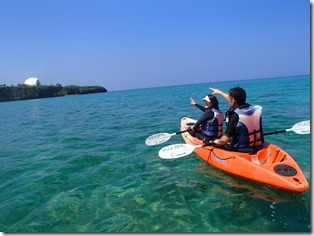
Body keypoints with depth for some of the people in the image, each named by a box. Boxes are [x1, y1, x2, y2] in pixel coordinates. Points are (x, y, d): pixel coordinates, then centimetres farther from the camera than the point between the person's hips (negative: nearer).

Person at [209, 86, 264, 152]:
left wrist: (217, 141, 0)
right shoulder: (252, 108, -2)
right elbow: (232, 101, 17)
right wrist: (219, 92, 30)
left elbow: (225, 140, -22)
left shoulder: (235, 115, -23)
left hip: (242, 149, -7)